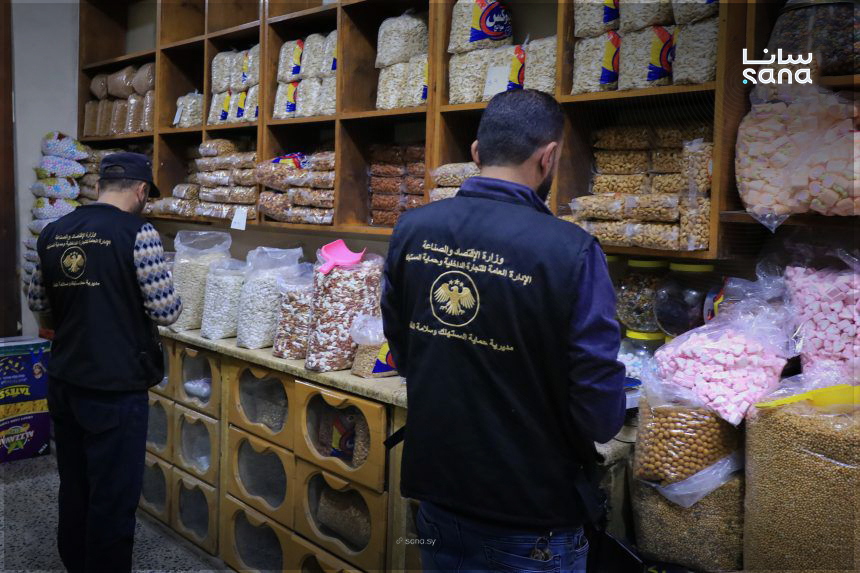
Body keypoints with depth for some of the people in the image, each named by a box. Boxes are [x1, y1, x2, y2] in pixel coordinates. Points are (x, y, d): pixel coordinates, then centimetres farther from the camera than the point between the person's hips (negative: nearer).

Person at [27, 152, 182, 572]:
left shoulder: (53, 233, 5)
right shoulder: (137, 233, -15)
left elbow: (37, 303, 16)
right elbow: (166, 312, -14)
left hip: (63, 383, 7)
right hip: (115, 389, -7)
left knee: (73, 487, 22)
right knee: (114, 497, 7)